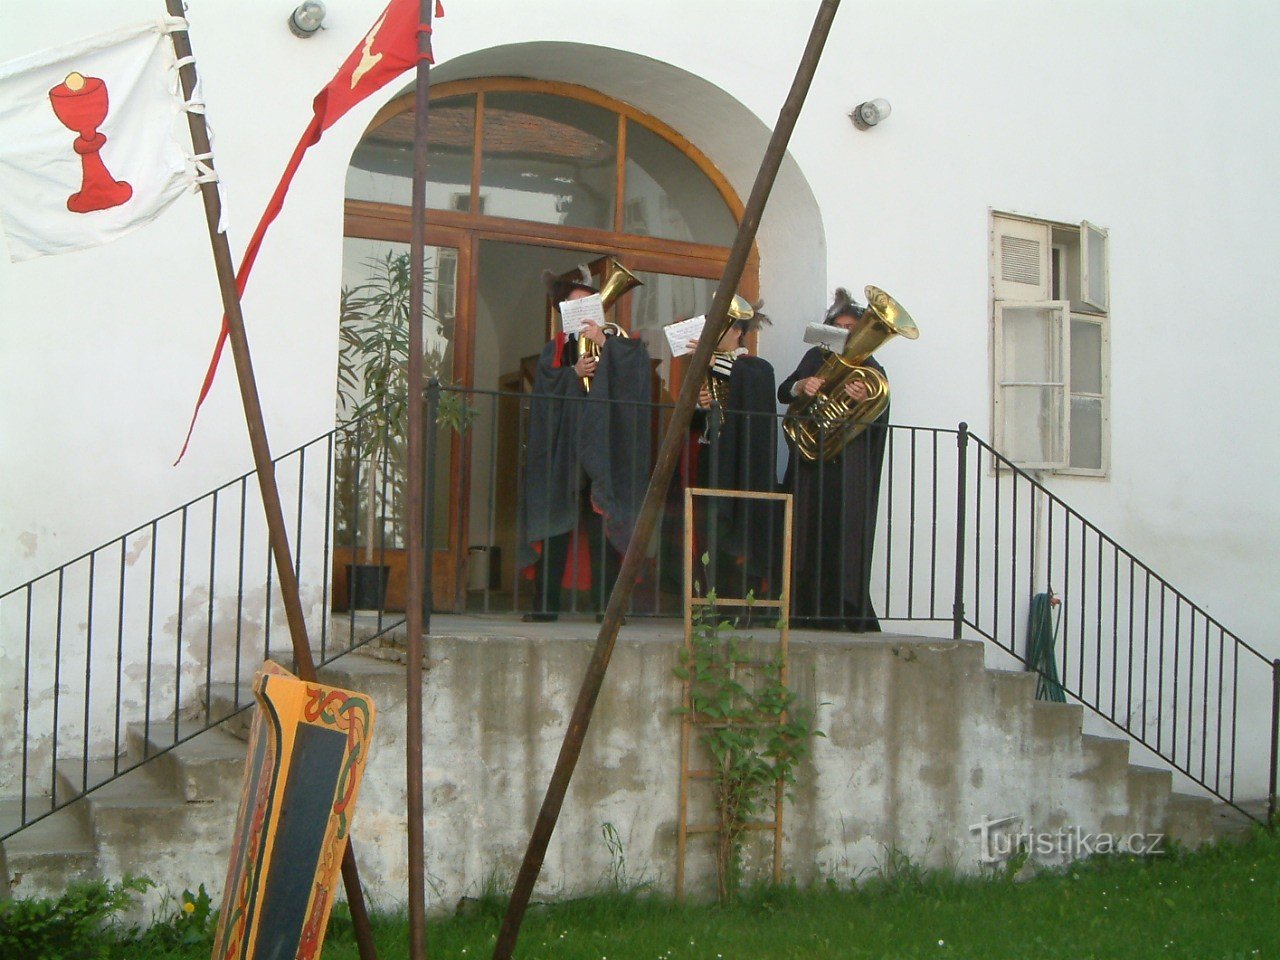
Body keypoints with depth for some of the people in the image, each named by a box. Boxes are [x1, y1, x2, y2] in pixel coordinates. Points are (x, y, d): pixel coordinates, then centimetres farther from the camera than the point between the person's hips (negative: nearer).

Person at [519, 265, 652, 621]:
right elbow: (545, 385, 0)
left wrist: (604, 343, -11)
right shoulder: (556, 348, 17)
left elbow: (640, 360, -5)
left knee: (603, 530, -5)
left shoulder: (616, 346, 16)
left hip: (602, 451, -1)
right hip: (563, 452, 1)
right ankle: (545, 603, -2)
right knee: (555, 528, -3)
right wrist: (574, 373, -15)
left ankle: (605, 603, -4)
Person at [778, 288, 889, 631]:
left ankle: (845, 612, -7)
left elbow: (880, 419, -6)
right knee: (806, 535, -3)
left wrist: (864, 400, -27)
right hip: (810, 464, 2)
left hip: (849, 470, -2)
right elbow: (783, 392, 6)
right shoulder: (816, 358, 15)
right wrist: (801, 386, -16)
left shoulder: (870, 370, 9)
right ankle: (804, 609, -1)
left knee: (845, 537, -9)